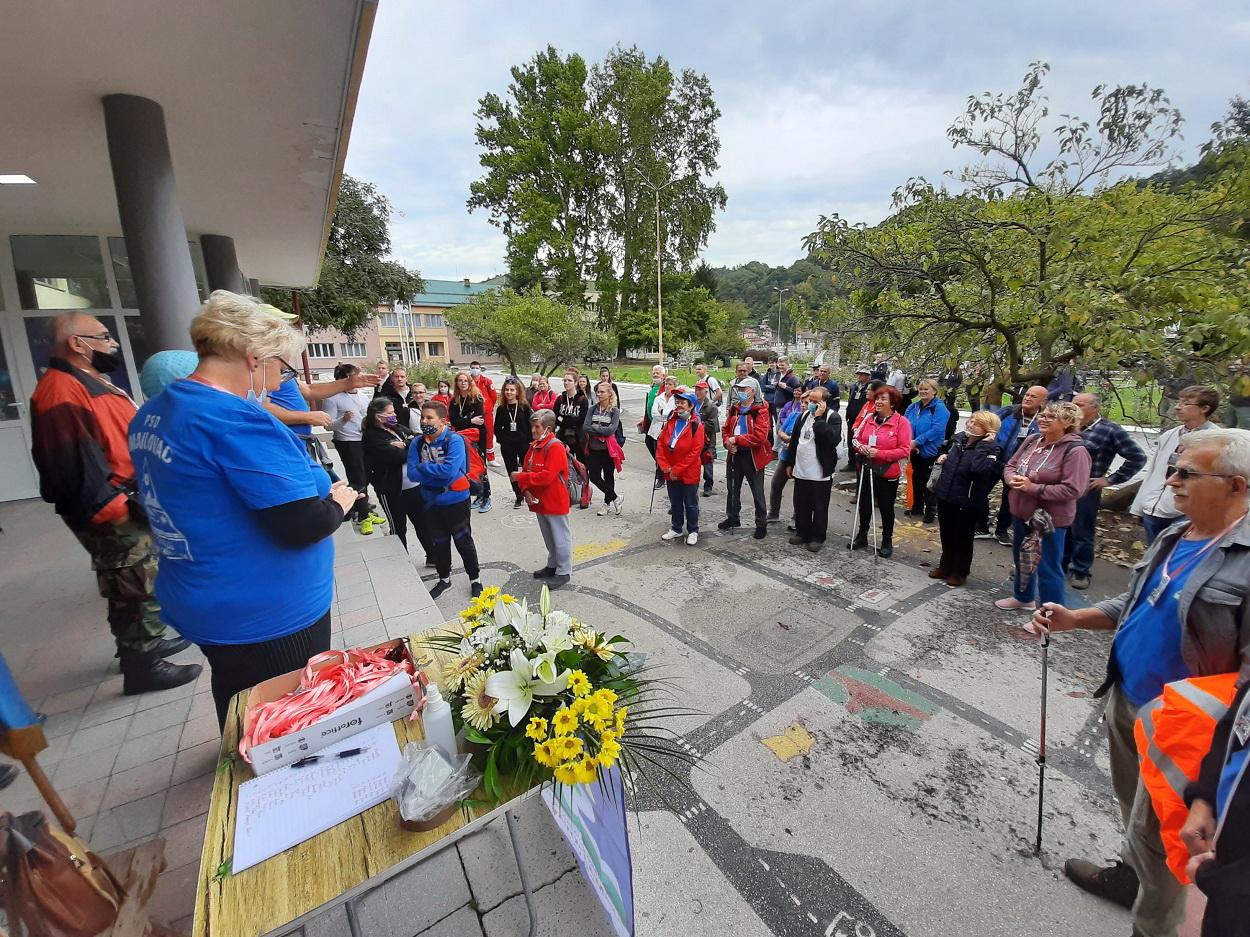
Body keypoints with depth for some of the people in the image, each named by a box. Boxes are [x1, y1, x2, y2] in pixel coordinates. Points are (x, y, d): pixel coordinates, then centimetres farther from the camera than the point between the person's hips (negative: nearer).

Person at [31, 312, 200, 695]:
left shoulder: (92, 382, 14)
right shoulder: (62, 391, -20)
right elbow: (75, 465, -26)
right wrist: (116, 511, -23)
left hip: (133, 506, 11)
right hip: (116, 517, -11)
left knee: (136, 588, 22)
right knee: (140, 590, 0)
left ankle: (144, 643, 38)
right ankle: (142, 667, 13)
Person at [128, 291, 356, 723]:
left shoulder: (152, 413, 5)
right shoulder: (237, 420, -26)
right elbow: (304, 526, -28)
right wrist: (338, 501, -8)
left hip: (204, 605, 9)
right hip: (270, 618, -9)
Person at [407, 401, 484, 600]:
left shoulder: (454, 440, -18)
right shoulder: (417, 444, -3)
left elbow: (449, 470, -30)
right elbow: (412, 474, -11)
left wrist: (423, 467, -17)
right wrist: (438, 471, -22)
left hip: (456, 500, -5)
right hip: (431, 502, 5)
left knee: (463, 542, 8)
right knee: (438, 543, 19)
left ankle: (475, 579, 28)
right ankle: (444, 579, 40)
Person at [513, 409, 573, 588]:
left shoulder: (555, 448, -19)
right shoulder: (533, 446, 7)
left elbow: (546, 476, -28)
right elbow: (526, 470, 8)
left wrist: (520, 477, -21)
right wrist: (525, 490, -9)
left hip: (555, 502, -8)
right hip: (539, 501, 8)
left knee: (560, 538, 5)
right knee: (548, 537, 22)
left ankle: (564, 572, 17)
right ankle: (553, 565, 38)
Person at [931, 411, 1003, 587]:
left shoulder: (991, 448, -14)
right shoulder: (957, 438, 3)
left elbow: (979, 468, -36)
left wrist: (983, 445, -28)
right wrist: (942, 457, 5)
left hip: (967, 501, -6)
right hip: (945, 495, 6)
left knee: (963, 538, 11)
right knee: (946, 535, 20)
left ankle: (960, 572, 29)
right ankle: (945, 566, 37)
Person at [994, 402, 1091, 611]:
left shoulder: (1075, 451, -19)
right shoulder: (1032, 440, 1)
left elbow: (1072, 490, -23)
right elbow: (1010, 465, 11)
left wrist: (1032, 487, -23)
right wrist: (1012, 478, -11)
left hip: (1050, 520, -7)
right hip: (1021, 513, 8)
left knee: (1048, 567, 4)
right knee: (1021, 558, 23)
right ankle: (1023, 597, 45)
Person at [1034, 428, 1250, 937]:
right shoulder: (1173, 536, 3)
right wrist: (1074, 618, -2)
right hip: (1124, 698, 6)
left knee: (1154, 831, 10)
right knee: (1133, 806, 26)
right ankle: (1130, 872, 47)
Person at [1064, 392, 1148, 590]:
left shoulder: (1110, 430, -9)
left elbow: (1137, 457, -8)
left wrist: (1110, 479, -9)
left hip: (1086, 490, -5)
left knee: (1081, 533, 6)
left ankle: (1081, 571, 21)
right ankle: (1060, 564, 29)